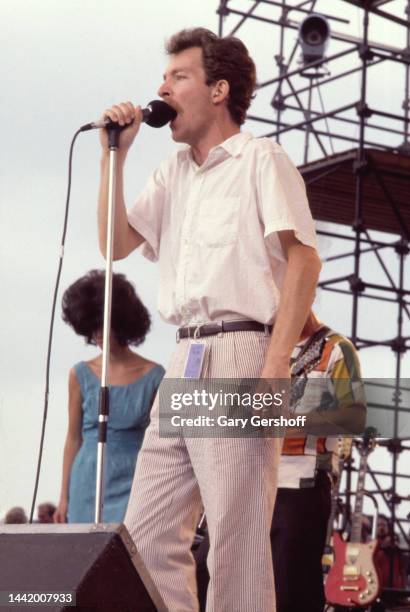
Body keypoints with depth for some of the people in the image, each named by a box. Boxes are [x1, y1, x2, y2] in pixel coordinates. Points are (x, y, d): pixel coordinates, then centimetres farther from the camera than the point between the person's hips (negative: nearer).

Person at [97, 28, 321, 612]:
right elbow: (116, 244, 16)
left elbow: (304, 259, -8)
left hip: (240, 353, -7)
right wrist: (115, 153, 10)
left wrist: (275, 369, -18)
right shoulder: (173, 173, 22)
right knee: (148, 536, 4)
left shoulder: (260, 158, 1)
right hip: (185, 364, 7)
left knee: (237, 544, -7)